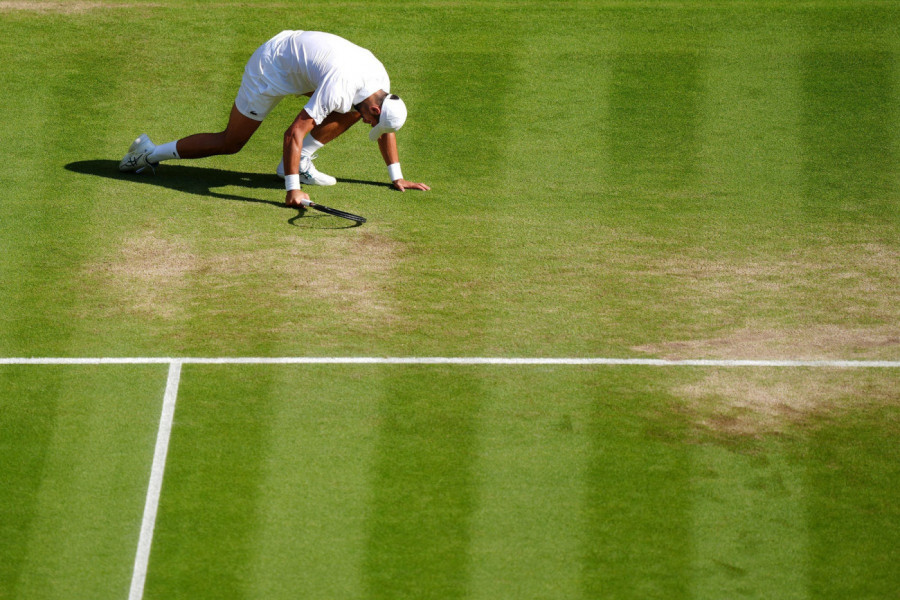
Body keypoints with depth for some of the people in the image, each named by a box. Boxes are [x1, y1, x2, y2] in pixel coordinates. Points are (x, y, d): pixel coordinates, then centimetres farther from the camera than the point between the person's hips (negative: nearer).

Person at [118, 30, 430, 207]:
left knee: (351, 111, -2)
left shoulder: (379, 78, -12)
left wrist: (396, 178, 7)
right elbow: (293, 134, -39)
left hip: (297, 55, 8)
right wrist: (292, 191, -40)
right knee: (229, 143, -2)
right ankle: (151, 153, 7)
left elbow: (385, 128, 7)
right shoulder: (339, 89, -37)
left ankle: (298, 163, 1)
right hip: (270, 69, -8)